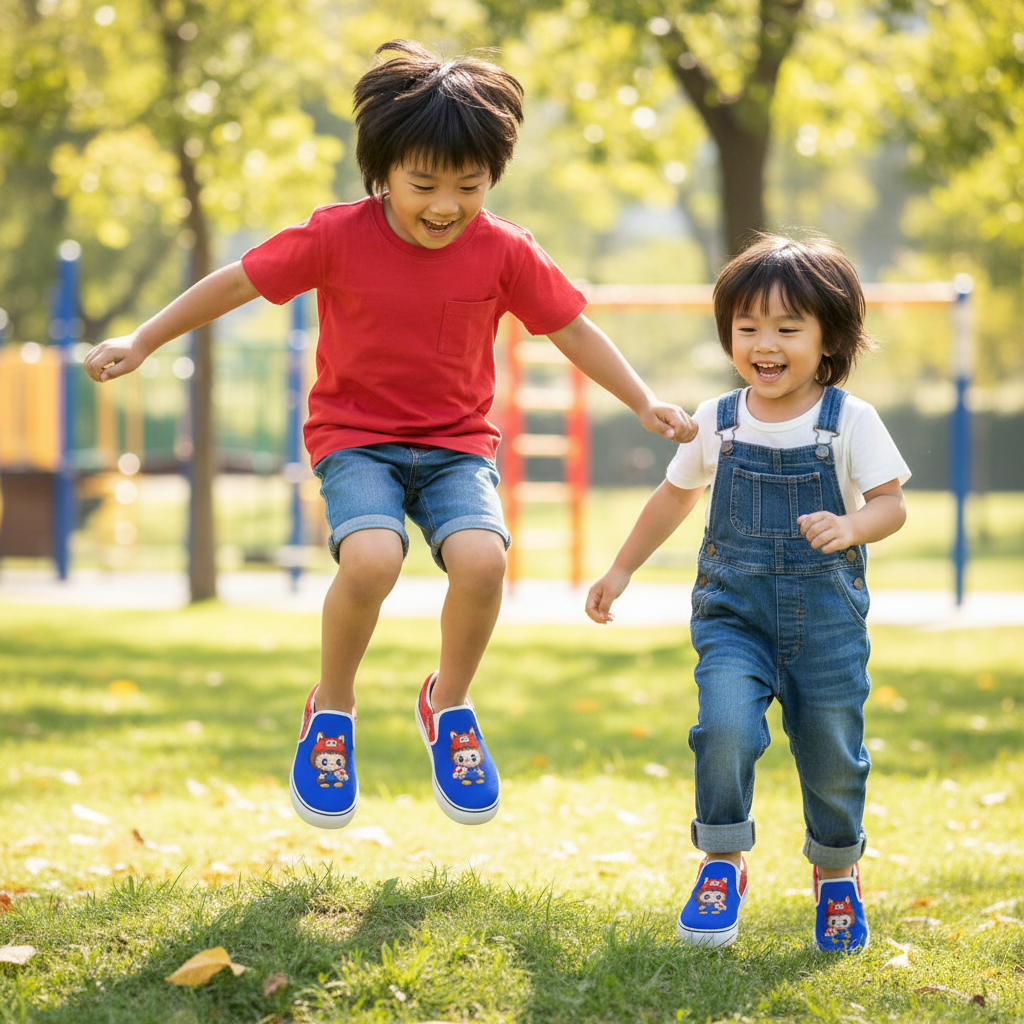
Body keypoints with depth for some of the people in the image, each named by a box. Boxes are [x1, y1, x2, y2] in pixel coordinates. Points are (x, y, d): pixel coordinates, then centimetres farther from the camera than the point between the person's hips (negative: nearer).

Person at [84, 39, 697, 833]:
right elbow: (237, 283, -2)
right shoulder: (338, 237, -11)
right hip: (355, 436, -2)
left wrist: (644, 403, 1)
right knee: (372, 559, -32)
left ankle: (449, 703, 3)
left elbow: (571, 328, 6)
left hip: (456, 443, 2)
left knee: (480, 558, -28)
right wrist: (141, 343, 1)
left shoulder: (505, 252, -5)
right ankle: (333, 708, -1)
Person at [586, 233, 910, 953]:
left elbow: (891, 502, -6)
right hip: (733, 609, 1)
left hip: (827, 615, -1)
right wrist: (621, 571, 21)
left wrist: (851, 527, -28)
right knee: (726, 724, -22)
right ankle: (722, 866, -4)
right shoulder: (717, 423, 3)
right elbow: (676, 496, 18)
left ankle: (838, 875, 30)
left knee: (833, 752, 4)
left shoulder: (851, 421, -4)